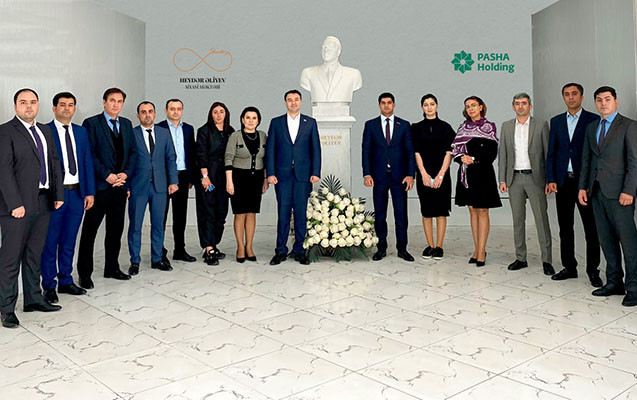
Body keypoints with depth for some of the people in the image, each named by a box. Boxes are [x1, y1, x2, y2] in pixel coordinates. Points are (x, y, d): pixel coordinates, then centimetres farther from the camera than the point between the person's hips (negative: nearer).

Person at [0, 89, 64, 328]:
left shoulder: (45, 131, 15)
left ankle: (33, 299, 25)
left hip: (43, 202, 7)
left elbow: (54, 163, 16)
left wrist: (59, 194, 7)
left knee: (34, 255, 15)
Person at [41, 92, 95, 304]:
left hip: (77, 193, 5)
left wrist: (90, 192, 5)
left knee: (69, 241, 14)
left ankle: (65, 281, 25)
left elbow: (87, 163, 11)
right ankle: (49, 285, 14)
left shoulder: (81, 132, 12)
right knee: (50, 241, 3)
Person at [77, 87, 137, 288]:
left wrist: (125, 173, -3)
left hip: (120, 184, 6)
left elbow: (133, 152, 12)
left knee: (116, 229, 13)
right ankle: (84, 273, 9)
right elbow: (89, 154, -10)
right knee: (90, 230, 1)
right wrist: (107, 175, -15)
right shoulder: (91, 123, -4)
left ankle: (112, 268, 25)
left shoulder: (126, 124, 13)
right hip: (99, 186, -6)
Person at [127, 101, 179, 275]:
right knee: (135, 226, 3)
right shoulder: (131, 134, -2)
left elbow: (171, 158, 9)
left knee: (158, 224, 9)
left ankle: (157, 259, 21)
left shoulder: (164, 133, 8)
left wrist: (173, 181, 2)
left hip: (159, 186, 3)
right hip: (138, 187, -3)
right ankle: (135, 262, 14)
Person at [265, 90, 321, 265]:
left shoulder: (310, 122, 9)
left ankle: (299, 251, 12)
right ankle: (281, 251, 10)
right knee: (283, 213, 2)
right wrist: (270, 173, -4)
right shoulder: (276, 122, 8)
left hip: (303, 175, 0)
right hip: (282, 175, 0)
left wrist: (315, 172, -3)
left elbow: (315, 149, 5)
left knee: (300, 213, 4)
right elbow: (270, 149, 5)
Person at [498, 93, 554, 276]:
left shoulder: (541, 125, 1)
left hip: (535, 177, -3)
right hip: (514, 178, 3)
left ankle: (547, 260, 3)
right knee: (517, 220, 8)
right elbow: (502, 154, 9)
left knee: (541, 219, -2)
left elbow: (548, 153, 0)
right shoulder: (506, 126, 9)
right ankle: (521, 258, 17)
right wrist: (502, 180, 2)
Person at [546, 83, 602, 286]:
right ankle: (569, 267, 19)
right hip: (563, 181, 4)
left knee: (591, 228, 0)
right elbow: (551, 152, 10)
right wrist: (551, 179, 0)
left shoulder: (593, 120, 0)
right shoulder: (556, 121, 11)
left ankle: (593, 270, 9)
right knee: (565, 227, 9)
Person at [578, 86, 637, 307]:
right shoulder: (591, 128, 16)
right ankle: (614, 282, 20)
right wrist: (583, 187, 9)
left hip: (618, 193, -6)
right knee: (606, 239, 10)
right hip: (596, 191, 6)